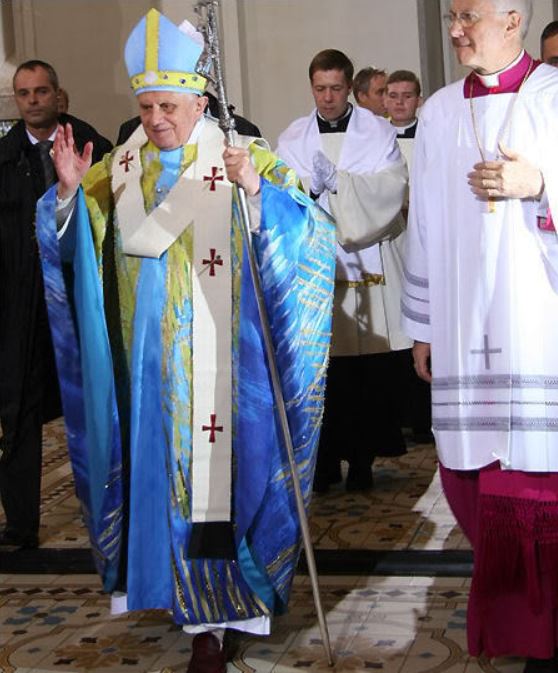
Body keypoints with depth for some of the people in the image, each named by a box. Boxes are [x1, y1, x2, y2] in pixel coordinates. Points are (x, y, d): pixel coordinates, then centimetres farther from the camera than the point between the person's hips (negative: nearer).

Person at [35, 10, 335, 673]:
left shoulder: (246, 160, -3)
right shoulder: (119, 169, 8)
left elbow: (309, 234, -14)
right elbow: (71, 243, 9)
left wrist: (258, 191, -31)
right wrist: (69, 190, -10)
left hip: (215, 364, -4)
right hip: (147, 365, 4)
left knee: (215, 474, -3)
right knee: (163, 470, 8)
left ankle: (212, 617, 9)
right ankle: (205, 616, 23)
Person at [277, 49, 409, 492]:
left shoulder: (377, 131, 8)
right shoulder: (293, 138, 12)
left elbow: (392, 187, -6)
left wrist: (338, 181, -16)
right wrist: (310, 185, -19)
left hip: (368, 268, -1)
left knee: (370, 372, 1)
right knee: (321, 370, 0)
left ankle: (362, 460, 12)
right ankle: (327, 459, 11)